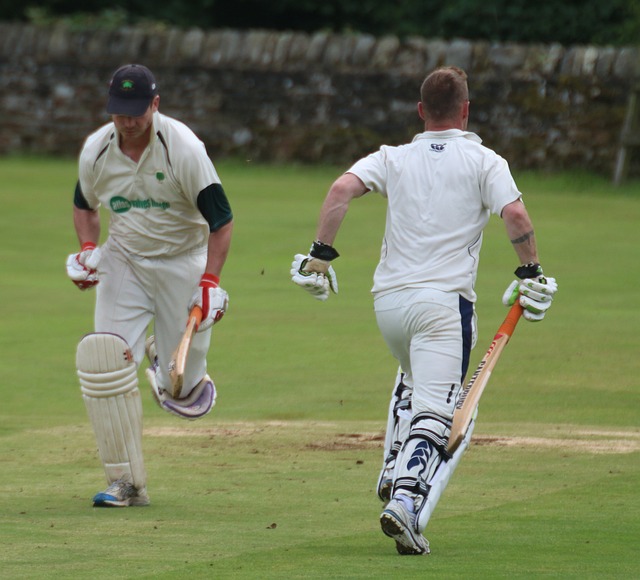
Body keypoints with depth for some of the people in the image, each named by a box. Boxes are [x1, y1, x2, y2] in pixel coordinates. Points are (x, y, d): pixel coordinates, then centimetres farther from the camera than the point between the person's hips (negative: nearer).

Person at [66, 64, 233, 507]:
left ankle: (167, 357, 40)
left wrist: (210, 279, -24)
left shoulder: (184, 147, -20)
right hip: (124, 262, 3)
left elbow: (221, 217, -16)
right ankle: (126, 482, -11)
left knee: (182, 386, 0)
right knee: (105, 362, -16)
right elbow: (85, 204, 14)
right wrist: (88, 249, -4)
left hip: (182, 263, -3)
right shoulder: (96, 150, -7)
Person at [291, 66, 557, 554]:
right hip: (444, 301, -5)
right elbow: (514, 213, -12)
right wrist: (531, 272, 0)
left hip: (389, 300, 5)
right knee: (437, 413, -8)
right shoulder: (484, 162, 3)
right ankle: (406, 502, -28)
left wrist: (321, 254, -1)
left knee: (414, 381, 33)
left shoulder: (394, 158, 11)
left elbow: (342, 188, -4)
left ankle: (395, 473, 20)